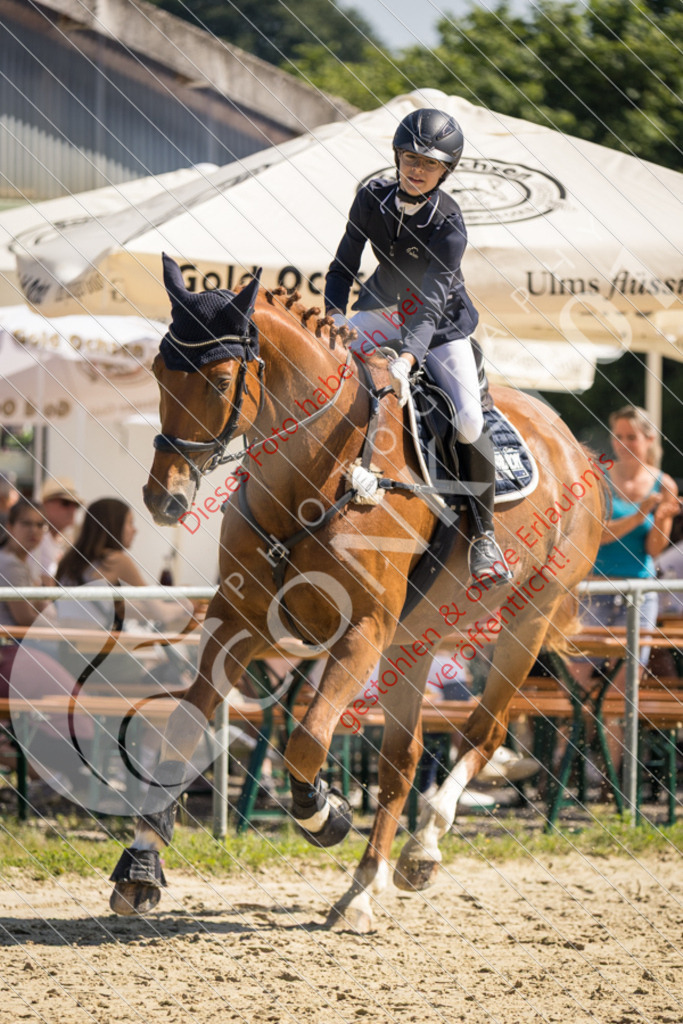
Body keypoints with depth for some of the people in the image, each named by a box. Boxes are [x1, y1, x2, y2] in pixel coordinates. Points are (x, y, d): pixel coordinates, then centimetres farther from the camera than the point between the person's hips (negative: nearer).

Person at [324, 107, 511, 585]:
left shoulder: (449, 225, -27)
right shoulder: (373, 198, -14)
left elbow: (431, 301, -34)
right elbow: (345, 262, -3)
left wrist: (407, 358, -47)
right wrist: (334, 314, -20)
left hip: (442, 321, -4)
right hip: (385, 307, 4)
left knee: (469, 422, -19)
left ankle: (483, 534, -4)